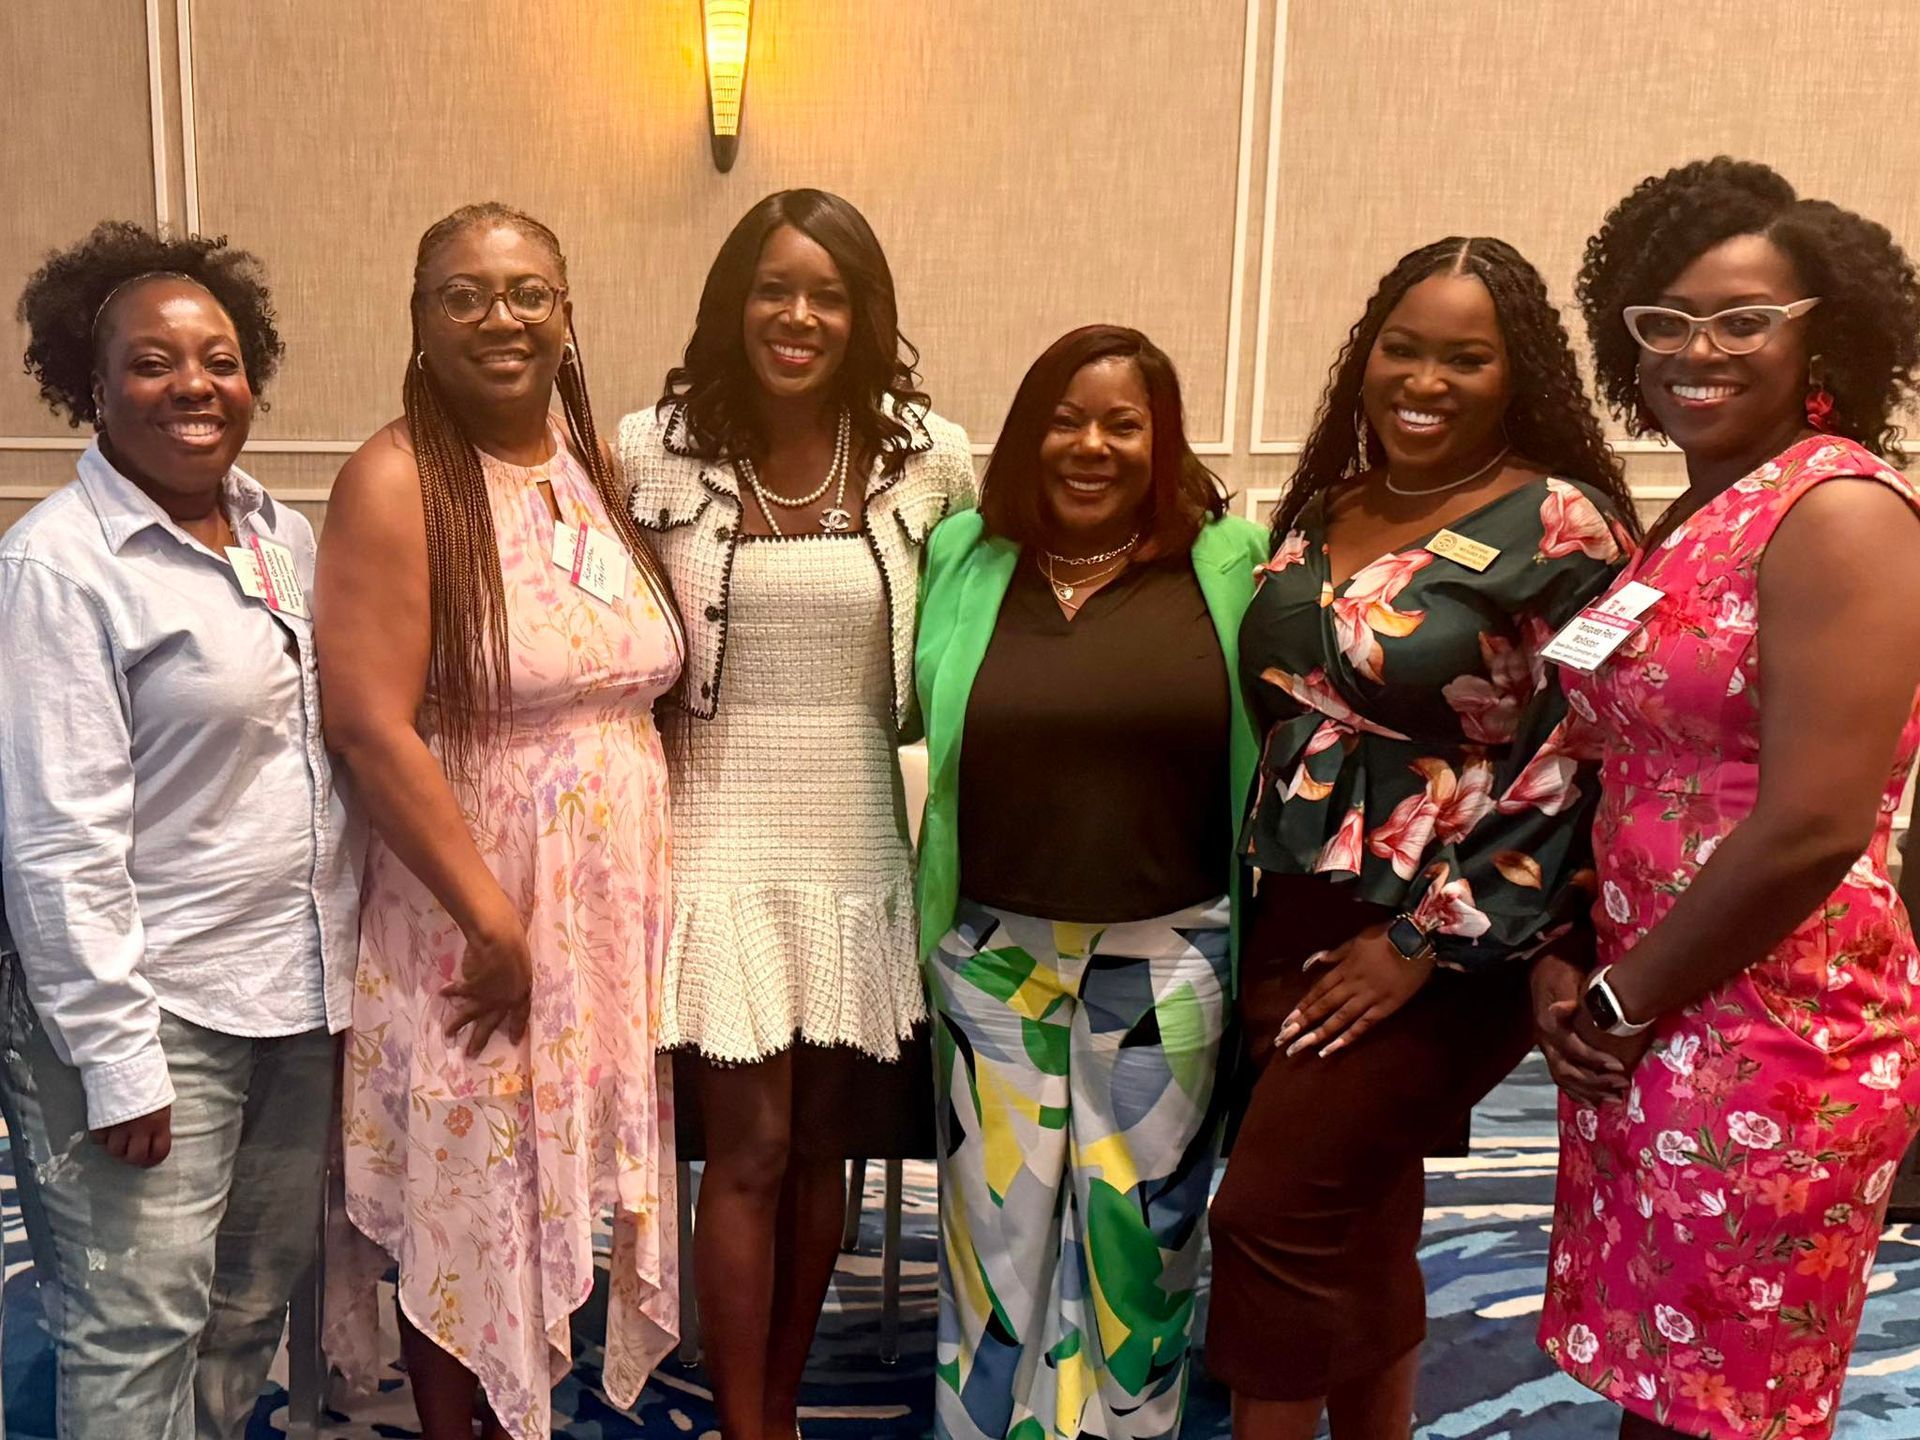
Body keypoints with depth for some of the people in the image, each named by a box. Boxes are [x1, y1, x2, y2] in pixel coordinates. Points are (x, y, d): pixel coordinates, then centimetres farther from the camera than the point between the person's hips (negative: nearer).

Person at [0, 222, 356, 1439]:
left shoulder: (284, 535, 9)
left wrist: (343, 969, 12)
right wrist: (116, 1056, -16)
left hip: (298, 990, 7)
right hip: (151, 1008, -6)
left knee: (253, 1308, 17)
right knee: (139, 1333, 2)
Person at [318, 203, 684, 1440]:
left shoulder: (599, 461, 5)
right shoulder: (397, 482, -14)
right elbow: (370, 728, -19)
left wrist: (651, 882, 5)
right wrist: (495, 923, -18)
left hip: (613, 906, 6)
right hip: (465, 916, -5)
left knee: (564, 1188, 18)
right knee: (467, 1207, 10)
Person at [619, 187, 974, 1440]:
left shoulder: (931, 457, -3)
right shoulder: (652, 450, -6)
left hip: (858, 844, 2)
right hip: (720, 840, -2)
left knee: (823, 1144, 14)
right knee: (749, 1152, 2)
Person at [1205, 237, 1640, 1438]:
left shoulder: (1556, 527, -11)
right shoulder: (1324, 507, 8)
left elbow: (1578, 769, -15)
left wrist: (1422, 941, -16)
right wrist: (1267, 895, 10)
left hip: (1441, 950, -6)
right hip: (1300, 916, 6)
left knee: (1275, 1215, -3)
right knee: (1359, 1234, 16)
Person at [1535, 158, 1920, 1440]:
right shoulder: (1686, 526, 11)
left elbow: (1814, 826, -22)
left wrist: (1616, 999, -12)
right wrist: (1574, 975, 0)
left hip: (1775, 1044, -8)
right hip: (1646, 1029, 8)